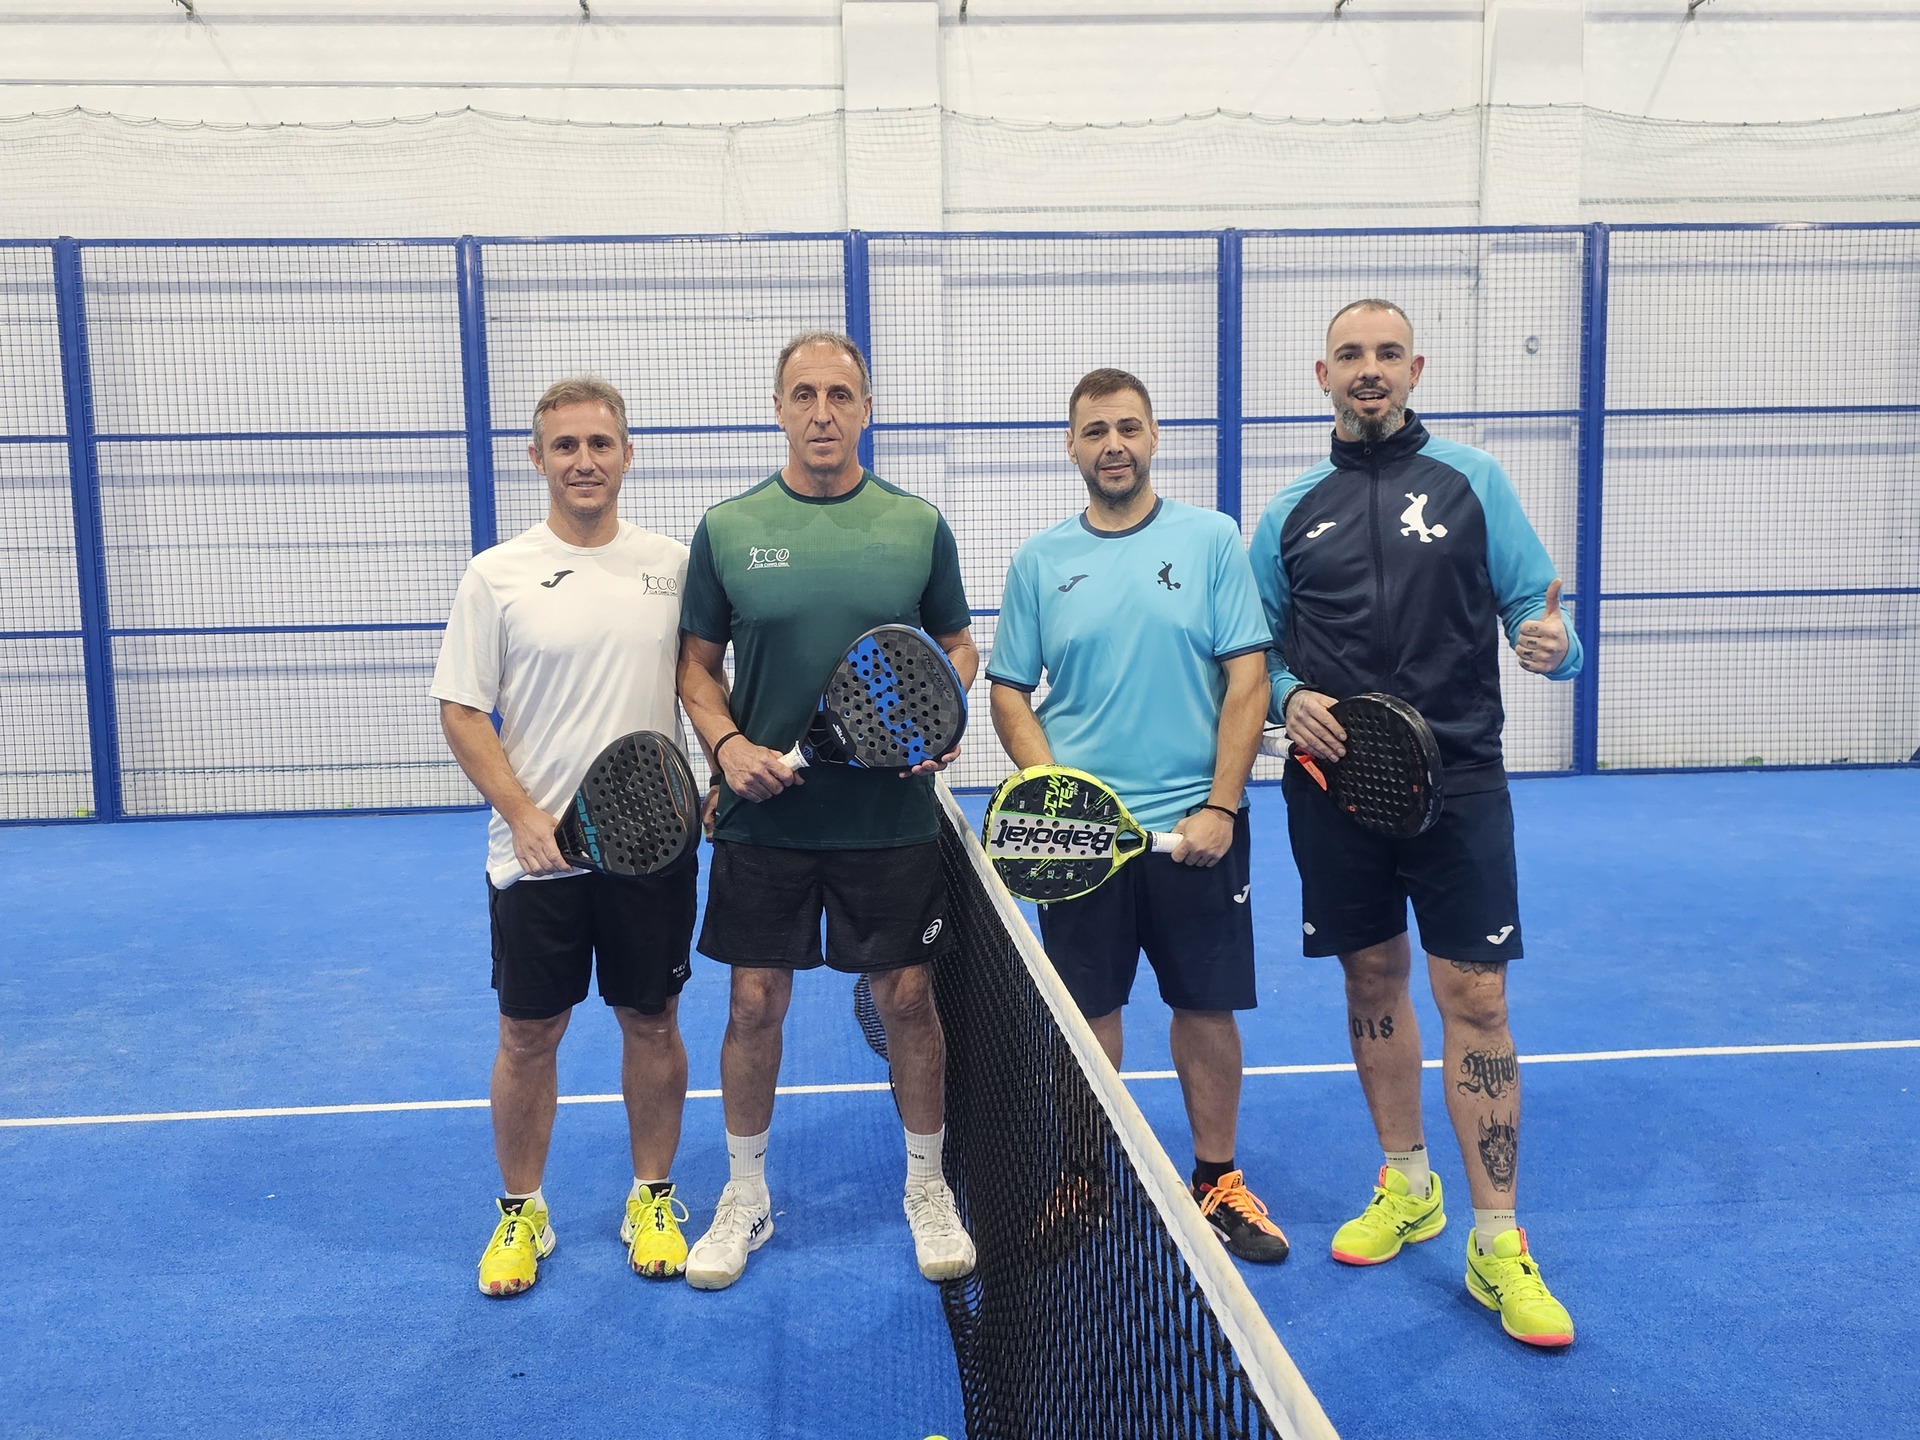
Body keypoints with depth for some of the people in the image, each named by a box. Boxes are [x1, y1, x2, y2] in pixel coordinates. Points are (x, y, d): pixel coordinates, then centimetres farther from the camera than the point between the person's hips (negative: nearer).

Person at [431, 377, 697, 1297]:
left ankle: (652, 1202, 30)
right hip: (535, 852, -1)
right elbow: (461, 712, -3)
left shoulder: (674, 565, 3)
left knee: (652, 1023, 12)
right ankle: (519, 1213, 29)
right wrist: (525, 815, -14)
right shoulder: (496, 576, -3)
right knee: (528, 1035, 9)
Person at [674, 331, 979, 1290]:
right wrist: (726, 743, -11)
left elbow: (957, 646, 10)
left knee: (907, 997, 8)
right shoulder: (727, 528, 0)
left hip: (891, 817, 0)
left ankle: (928, 1186, 29)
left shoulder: (918, 525, 1)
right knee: (756, 1001, 8)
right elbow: (697, 662, 6)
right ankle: (745, 1195, 29)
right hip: (763, 815, 0)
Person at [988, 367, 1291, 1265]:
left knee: (1208, 1006, 8)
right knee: (1087, 1008, 10)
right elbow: (1009, 692, 5)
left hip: (1195, 825, 0)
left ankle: (1217, 1183, 27)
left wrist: (1220, 808, -11)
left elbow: (1247, 680, -4)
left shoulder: (1212, 541, 0)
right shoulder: (1038, 561, 4)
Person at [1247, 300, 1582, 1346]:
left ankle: (1497, 1246, 9)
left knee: (1474, 999, -3)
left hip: (1457, 781, -2)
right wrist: (1289, 698, -6)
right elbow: (1259, 645, 14)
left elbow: (1533, 606, 1)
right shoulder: (1290, 513, 9)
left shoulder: (1473, 482, 3)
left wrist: (1551, 644, -21)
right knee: (1373, 982, 13)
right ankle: (1406, 1188, 32)